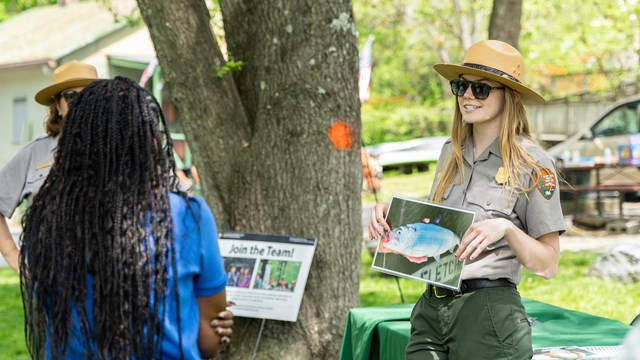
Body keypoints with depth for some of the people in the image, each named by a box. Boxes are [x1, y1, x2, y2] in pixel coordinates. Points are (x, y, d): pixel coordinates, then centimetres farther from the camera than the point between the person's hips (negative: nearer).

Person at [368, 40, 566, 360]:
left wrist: (507, 229, -23)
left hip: (488, 314, -5)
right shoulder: (451, 152, 10)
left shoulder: (531, 163, -7)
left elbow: (547, 265, -7)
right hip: (430, 308, 5)